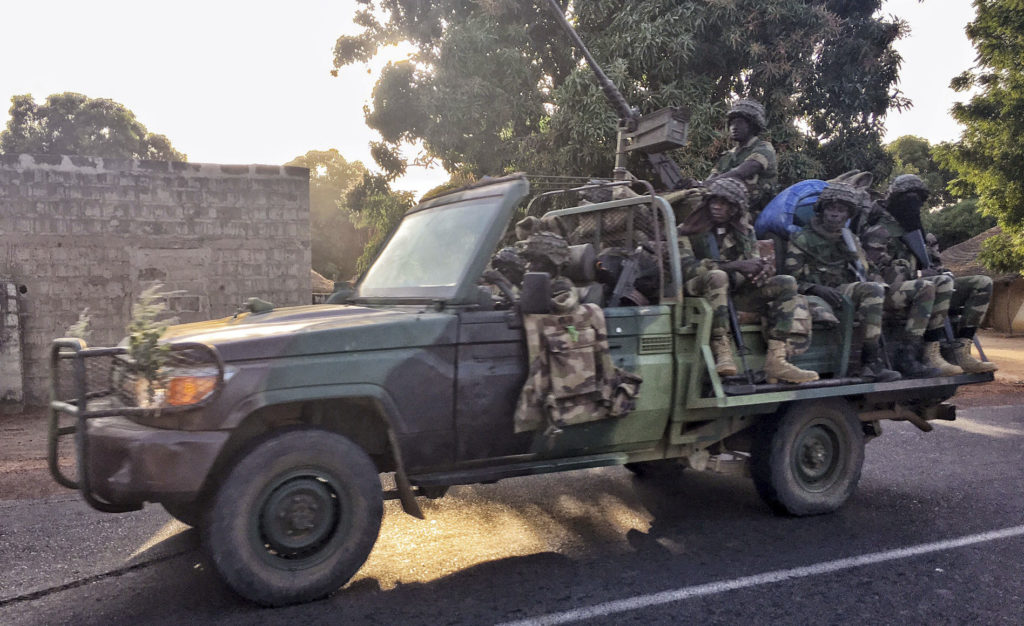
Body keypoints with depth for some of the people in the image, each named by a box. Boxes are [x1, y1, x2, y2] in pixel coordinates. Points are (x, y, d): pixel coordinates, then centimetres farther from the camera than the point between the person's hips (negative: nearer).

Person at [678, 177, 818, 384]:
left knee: (786, 283, -12)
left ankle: (776, 361, -27)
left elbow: (754, 264, 14)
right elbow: (687, 268, -18)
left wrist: (763, 267, -13)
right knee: (717, 276, -36)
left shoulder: (745, 232, 16)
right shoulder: (687, 232, -1)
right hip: (701, 294, -5)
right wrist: (735, 265, -22)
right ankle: (722, 353, -39)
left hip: (738, 293, 5)